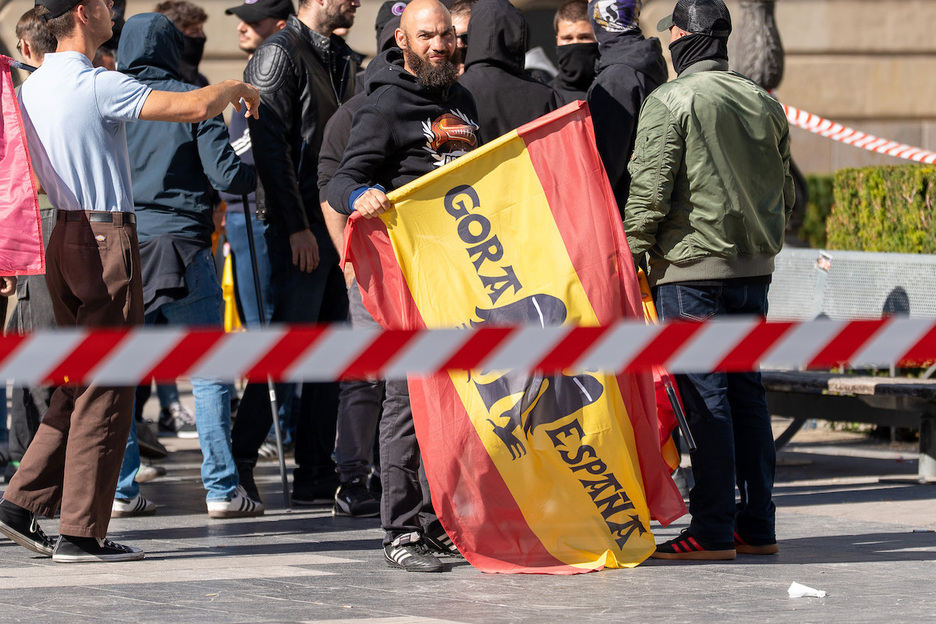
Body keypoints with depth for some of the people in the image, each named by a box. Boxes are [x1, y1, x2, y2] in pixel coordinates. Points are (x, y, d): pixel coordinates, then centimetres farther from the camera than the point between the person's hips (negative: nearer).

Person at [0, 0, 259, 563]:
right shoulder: (98, 86, -15)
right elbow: (195, 107, -18)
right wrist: (236, 88, 1)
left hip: (61, 237, 8)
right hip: (105, 240, -8)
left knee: (78, 383, 16)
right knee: (104, 391, -3)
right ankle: (81, 532, -2)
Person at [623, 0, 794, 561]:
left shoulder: (669, 103, -7)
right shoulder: (765, 104, 12)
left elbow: (649, 192, -12)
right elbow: (785, 193, 17)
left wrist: (632, 261, -5)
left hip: (692, 268, -6)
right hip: (755, 267, 6)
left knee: (705, 398, -5)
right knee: (746, 391, 11)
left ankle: (713, 531, -4)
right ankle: (757, 525, 13)